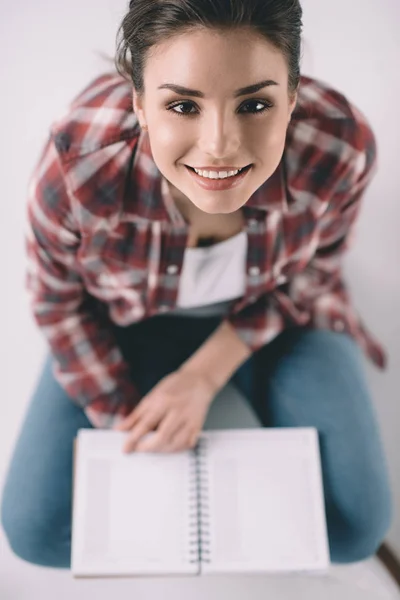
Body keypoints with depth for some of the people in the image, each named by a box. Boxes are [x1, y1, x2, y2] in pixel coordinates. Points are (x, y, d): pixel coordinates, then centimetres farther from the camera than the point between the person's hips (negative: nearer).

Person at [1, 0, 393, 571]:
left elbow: (308, 275, -9)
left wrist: (202, 377, -15)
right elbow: (59, 300, -12)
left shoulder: (343, 148, -31)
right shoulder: (77, 164, -35)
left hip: (272, 316, 1)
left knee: (354, 528, -1)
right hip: (130, 321, 0)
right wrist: (126, 420, -11)